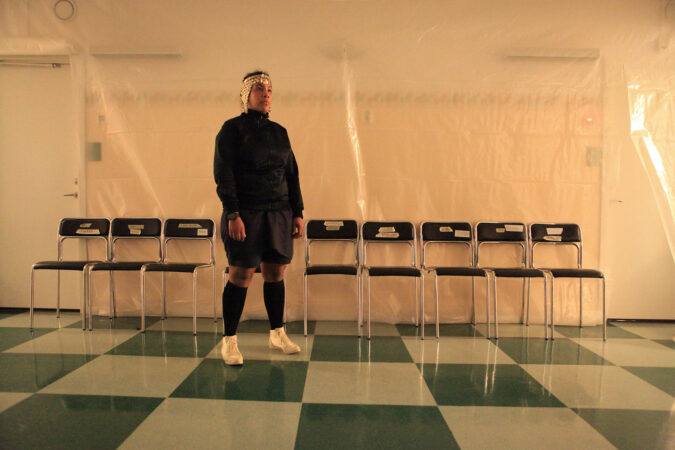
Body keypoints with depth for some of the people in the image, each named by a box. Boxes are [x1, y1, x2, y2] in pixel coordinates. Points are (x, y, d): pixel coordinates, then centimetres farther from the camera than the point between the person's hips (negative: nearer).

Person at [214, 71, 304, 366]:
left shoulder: (279, 132, 15)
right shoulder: (232, 129, -1)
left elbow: (292, 174, 16)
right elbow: (223, 173, -8)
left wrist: (298, 213, 10)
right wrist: (232, 214, -17)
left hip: (279, 214, 5)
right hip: (245, 214, -5)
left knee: (276, 273, 9)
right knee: (241, 275, -3)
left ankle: (277, 334, 23)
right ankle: (229, 341, 9)